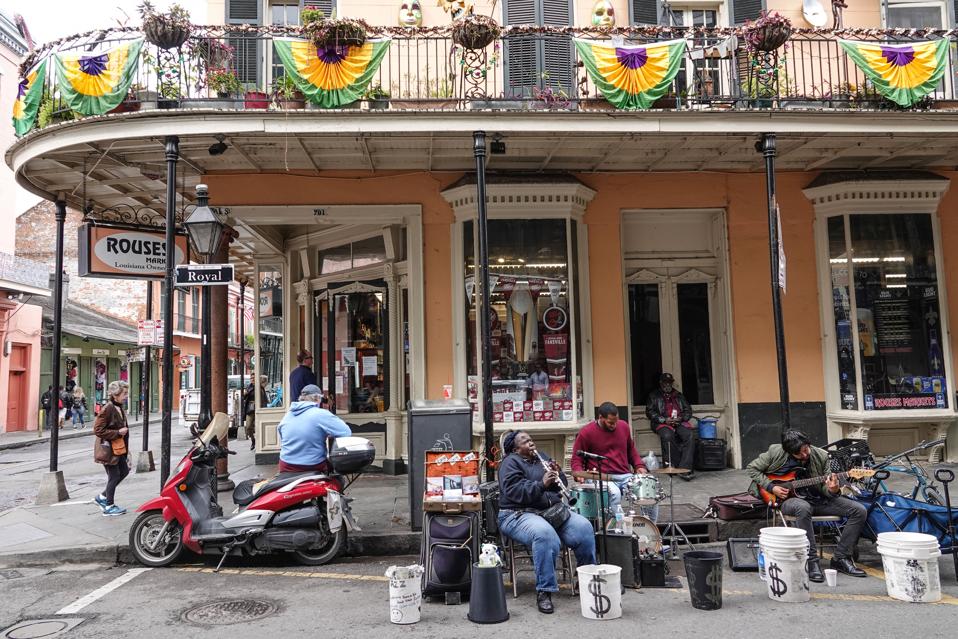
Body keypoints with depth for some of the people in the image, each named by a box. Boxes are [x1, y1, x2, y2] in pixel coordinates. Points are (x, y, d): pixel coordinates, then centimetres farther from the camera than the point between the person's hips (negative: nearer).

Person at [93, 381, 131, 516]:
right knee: (114, 476, 0)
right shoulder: (107, 409, -20)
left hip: (117, 448, 9)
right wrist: (118, 433, -22)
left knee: (124, 471, 14)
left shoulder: (119, 408, 9)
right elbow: (98, 430, -22)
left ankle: (102, 497, 26)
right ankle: (109, 507, 14)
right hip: (107, 449, -9)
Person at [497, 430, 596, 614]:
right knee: (545, 535, -37)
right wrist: (541, 484, -26)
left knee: (584, 527, -17)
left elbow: (562, 486, 18)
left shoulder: (542, 458, 18)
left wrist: (557, 474, -4)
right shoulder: (510, 463, -2)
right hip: (519, 515, -6)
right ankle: (544, 591, -26)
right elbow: (513, 492, -17)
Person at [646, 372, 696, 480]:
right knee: (668, 436, -36)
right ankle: (676, 465, -30)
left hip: (679, 423, 3)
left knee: (689, 436, -28)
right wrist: (664, 420, -9)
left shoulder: (679, 396, 25)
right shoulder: (654, 396, 14)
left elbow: (688, 410, 20)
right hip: (662, 424, -3)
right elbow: (650, 412, 3)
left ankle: (684, 468, -33)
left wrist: (681, 418, -2)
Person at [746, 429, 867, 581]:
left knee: (859, 511, -12)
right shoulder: (775, 452, -11)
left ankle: (841, 559, -4)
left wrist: (832, 490, -25)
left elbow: (824, 487, 1)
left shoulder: (821, 456, -3)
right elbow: (751, 468, 0)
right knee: (803, 508, -41)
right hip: (790, 499, -4)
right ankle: (811, 561, -30)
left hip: (817, 498, 4)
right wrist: (771, 487, -10)